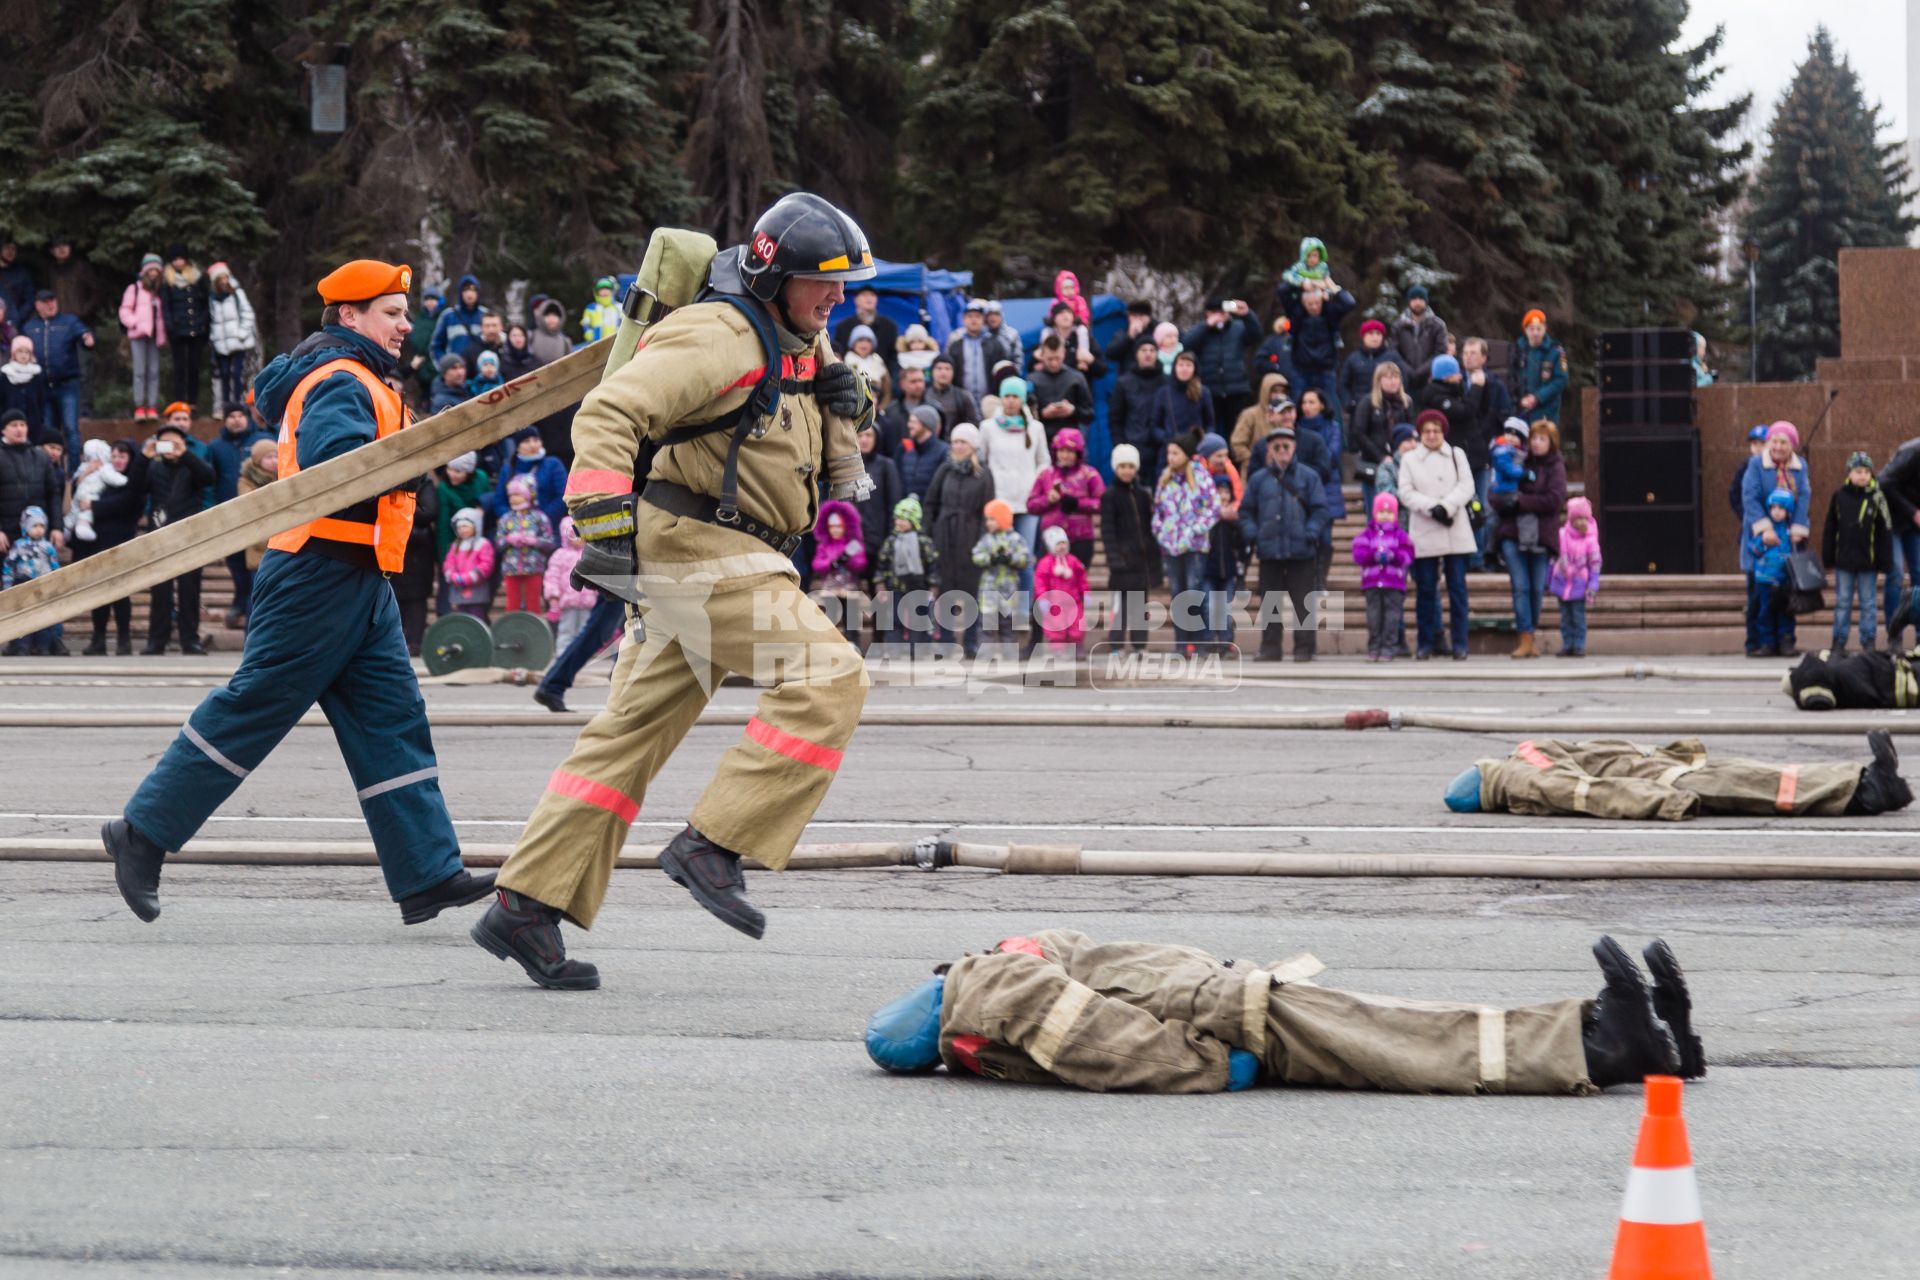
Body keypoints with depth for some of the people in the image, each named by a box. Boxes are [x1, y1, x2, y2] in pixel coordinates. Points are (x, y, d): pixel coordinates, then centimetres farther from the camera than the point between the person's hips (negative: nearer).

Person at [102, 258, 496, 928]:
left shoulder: (358, 383, 21)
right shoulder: (340, 383, -13)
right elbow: (334, 461, -30)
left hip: (359, 583, 10)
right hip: (319, 576, -10)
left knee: (392, 721, 3)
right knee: (252, 710, -5)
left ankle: (427, 876, 0)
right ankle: (142, 834, 4)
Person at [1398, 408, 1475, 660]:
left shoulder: (1457, 455, 12)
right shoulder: (1409, 459, 9)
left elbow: (1466, 486, 2)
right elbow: (1406, 493, -1)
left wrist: (1446, 506, -15)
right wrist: (1432, 508, -15)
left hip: (1456, 533, 1)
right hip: (1425, 534, 0)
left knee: (1457, 587, -1)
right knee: (1425, 589, 0)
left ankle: (1459, 644, 1)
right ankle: (1426, 643, 6)